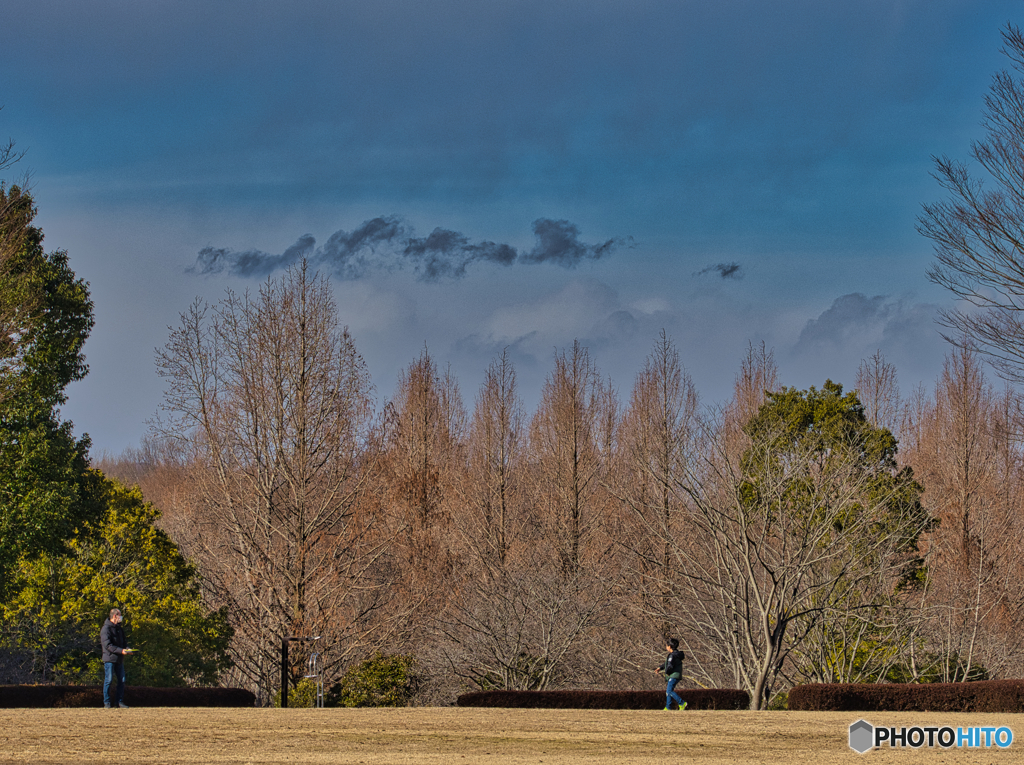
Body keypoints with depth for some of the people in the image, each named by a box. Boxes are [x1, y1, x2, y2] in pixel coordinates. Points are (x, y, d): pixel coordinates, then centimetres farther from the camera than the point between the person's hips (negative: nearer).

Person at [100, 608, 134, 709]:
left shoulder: (119, 628, 15)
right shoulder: (106, 628, -10)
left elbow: (124, 641, 21)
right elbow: (107, 645, -18)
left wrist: (127, 649, -2)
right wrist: (121, 651, -23)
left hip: (119, 659, 7)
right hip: (109, 658, -7)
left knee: (121, 680, 6)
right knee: (108, 680, -3)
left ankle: (120, 701, 13)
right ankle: (107, 702, 3)